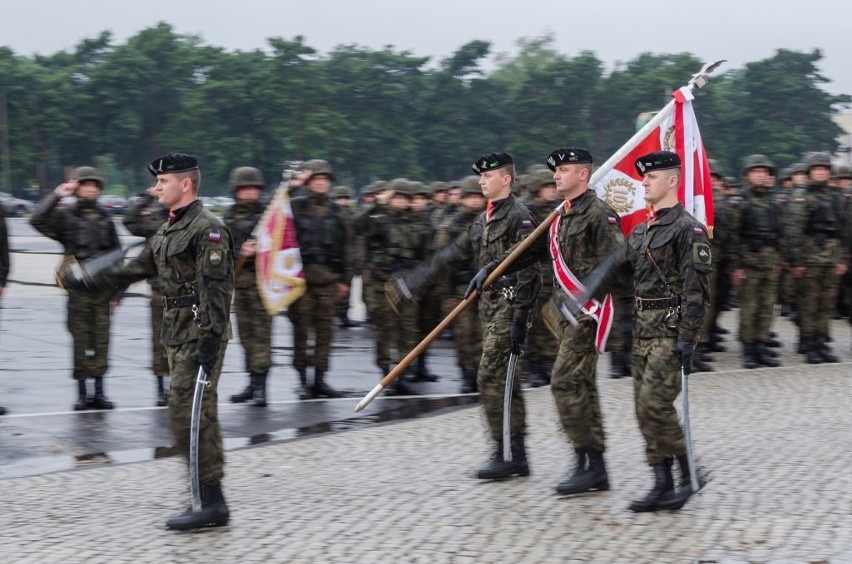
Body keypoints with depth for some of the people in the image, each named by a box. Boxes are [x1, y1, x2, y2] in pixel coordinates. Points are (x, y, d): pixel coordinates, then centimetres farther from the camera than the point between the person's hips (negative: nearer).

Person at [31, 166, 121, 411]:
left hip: (103, 288, 3)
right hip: (78, 287, -3)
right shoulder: (65, 215, 1)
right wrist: (56, 195, -17)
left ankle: (99, 391, 11)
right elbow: (37, 220, -17)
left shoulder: (105, 219, 11)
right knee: (81, 340, 0)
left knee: (101, 339, 4)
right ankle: (82, 393, 8)